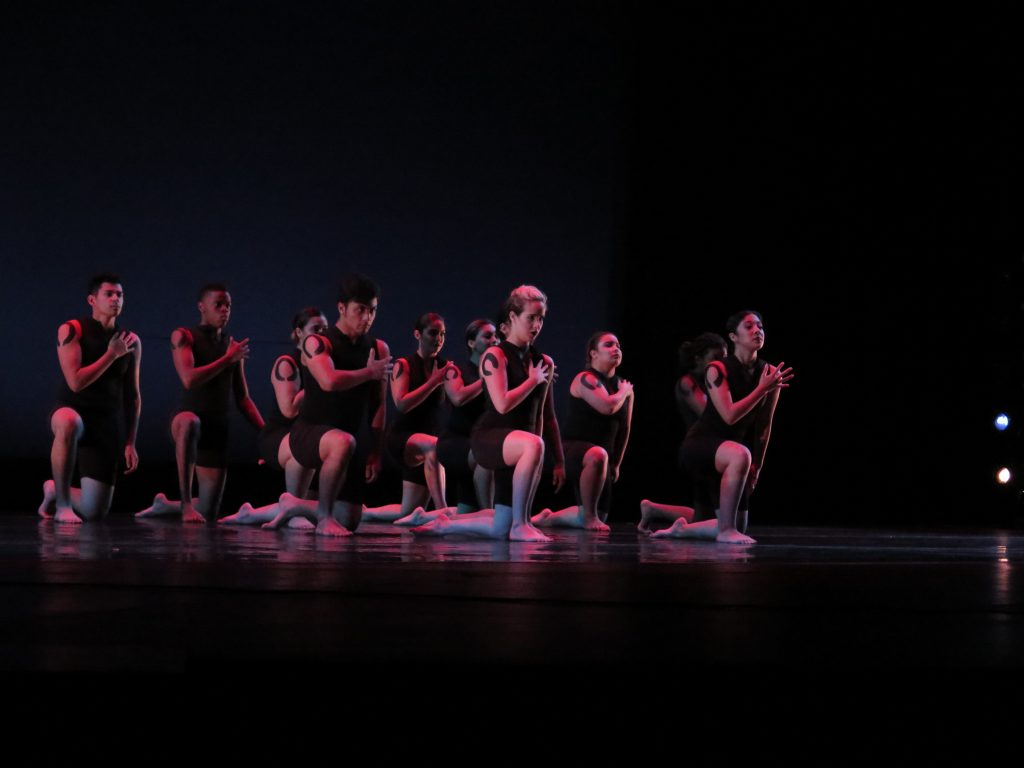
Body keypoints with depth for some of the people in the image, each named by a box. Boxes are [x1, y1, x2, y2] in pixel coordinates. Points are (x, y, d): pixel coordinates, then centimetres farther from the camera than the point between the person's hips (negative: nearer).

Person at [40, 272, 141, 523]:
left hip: (108, 423, 4)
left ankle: (54, 490, 35)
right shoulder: (71, 330, -7)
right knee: (69, 423, -44)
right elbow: (76, 382, -17)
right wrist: (112, 355, -14)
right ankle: (63, 505, -25)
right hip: (73, 410, -4)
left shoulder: (131, 342, 4)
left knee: (95, 512, -2)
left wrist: (130, 443, 7)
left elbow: (132, 396, 11)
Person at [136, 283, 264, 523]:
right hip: (188, 416, -5)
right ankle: (185, 504, -37)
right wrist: (227, 360, -12)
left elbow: (242, 399, 14)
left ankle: (165, 505, 34)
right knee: (190, 423, -45)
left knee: (209, 514, 2)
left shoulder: (233, 345, 12)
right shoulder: (183, 336, -1)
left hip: (218, 429, 5)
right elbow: (189, 379, -17)